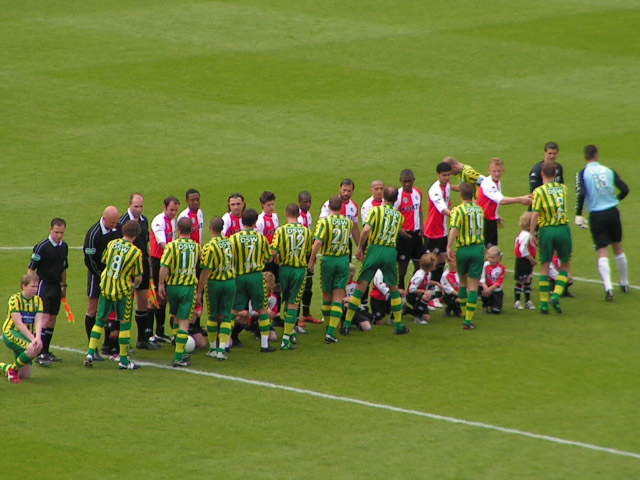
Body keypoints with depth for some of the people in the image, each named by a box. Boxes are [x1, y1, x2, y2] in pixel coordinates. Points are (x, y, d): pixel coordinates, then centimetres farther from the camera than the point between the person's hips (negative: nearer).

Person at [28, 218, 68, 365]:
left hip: (56, 287, 7)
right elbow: (32, 268, -11)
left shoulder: (64, 246, 7)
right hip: (44, 285, -7)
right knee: (44, 319, -14)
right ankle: (40, 354, -15)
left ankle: (46, 351, 16)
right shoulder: (42, 247, -13)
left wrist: (64, 286, 21)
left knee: (52, 320, 9)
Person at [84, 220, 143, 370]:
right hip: (123, 290, -4)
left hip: (105, 287, 4)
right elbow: (138, 278, -8)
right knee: (125, 324, 7)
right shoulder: (136, 252, -13)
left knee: (100, 320, 15)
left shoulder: (112, 244, -2)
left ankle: (90, 353, 5)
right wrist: (134, 285, 14)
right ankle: (124, 360, 9)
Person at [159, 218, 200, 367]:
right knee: (184, 322, -1)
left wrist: (161, 284, -8)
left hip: (172, 286, 0)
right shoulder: (197, 247, 3)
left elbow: (164, 267, -16)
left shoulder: (172, 246, -7)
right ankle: (179, 357, -7)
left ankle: (181, 352, 24)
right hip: (189, 286, 0)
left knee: (176, 318, 20)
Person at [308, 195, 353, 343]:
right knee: (338, 298, -1)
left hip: (328, 260, -1)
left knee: (327, 296, 15)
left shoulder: (324, 221, -10)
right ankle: (331, 332, -11)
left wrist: (311, 260, -13)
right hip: (344, 260, 1)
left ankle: (329, 329, 26)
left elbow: (318, 242, -18)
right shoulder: (348, 222, 2)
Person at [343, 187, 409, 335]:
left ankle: (347, 324, 1)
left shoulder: (376, 210, -2)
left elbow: (366, 230, -14)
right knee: (394, 289, 17)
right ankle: (398, 325, 18)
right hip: (391, 252, 2)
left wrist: (359, 248, -7)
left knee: (360, 287, 1)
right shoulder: (399, 216, 11)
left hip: (374, 250, -2)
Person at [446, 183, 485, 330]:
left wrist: (449, 247, -25)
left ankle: (464, 315, 28)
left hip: (462, 250, -2)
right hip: (478, 248, 2)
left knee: (463, 281, 20)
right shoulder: (479, 209, 7)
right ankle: (468, 320, -5)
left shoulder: (458, 210, -9)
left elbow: (454, 229, -22)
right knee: (473, 285, 1)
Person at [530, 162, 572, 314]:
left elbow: (535, 214, -14)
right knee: (564, 265, 16)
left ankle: (544, 303, 8)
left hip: (546, 230, -2)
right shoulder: (563, 188, 8)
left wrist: (531, 234, -9)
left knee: (544, 267, 8)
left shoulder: (539, 191, -5)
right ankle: (556, 295, -3)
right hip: (563, 228, 2)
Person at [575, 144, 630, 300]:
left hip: (596, 216, -2)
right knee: (618, 248, 19)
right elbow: (625, 189, 1)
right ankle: (624, 283, 31)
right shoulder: (608, 171, 3)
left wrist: (578, 215, -11)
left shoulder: (582, 174, -6)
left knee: (602, 252, -2)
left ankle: (608, 287, -18)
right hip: (612, 212, 2)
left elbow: (581, 194, -19)